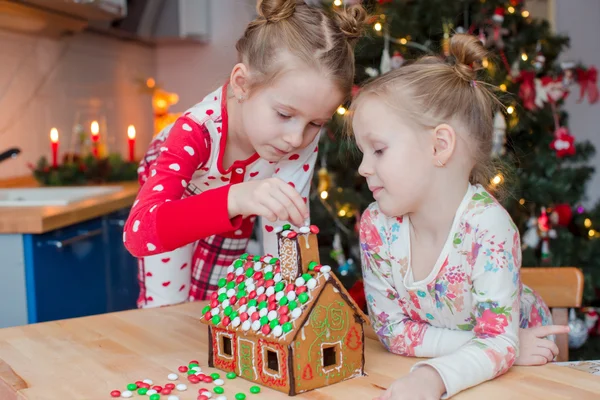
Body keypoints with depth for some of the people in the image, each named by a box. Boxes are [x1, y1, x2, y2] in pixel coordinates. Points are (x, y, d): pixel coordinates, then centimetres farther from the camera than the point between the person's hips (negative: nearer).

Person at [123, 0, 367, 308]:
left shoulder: (303, 137, -34)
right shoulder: (195, 130, -44)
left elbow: (284, 228, -26)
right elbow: (138, 234, -56)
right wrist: (233, 199, -70)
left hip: (236, 199, 3)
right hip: (176, 196, -3)